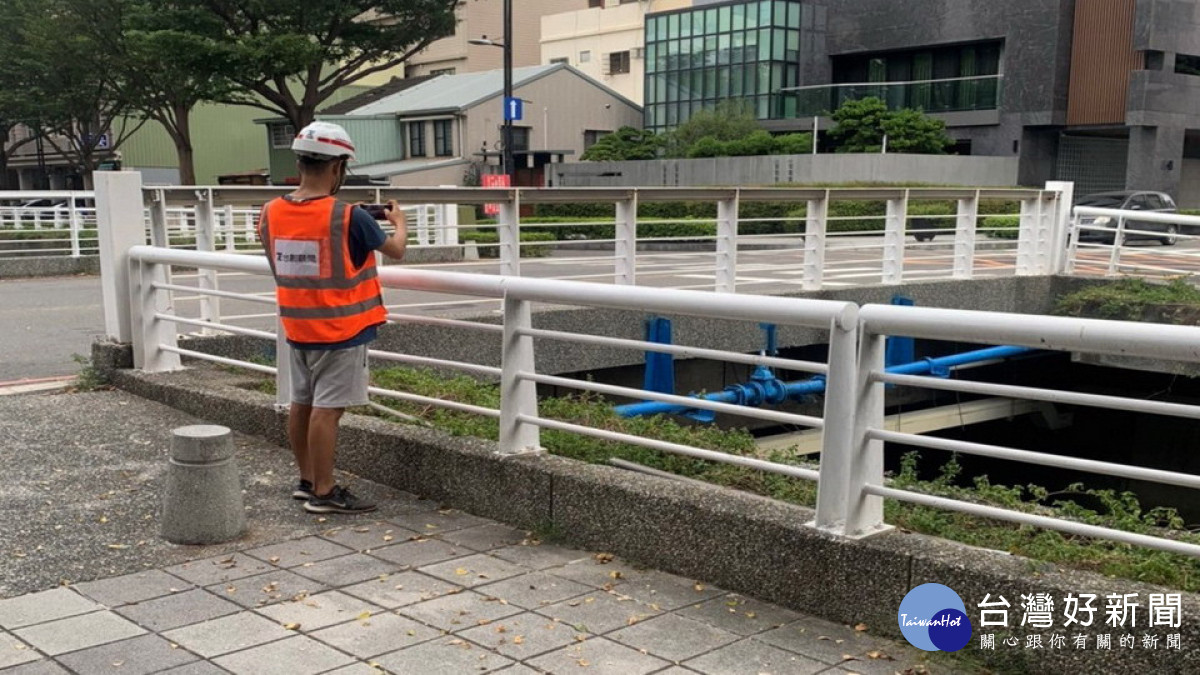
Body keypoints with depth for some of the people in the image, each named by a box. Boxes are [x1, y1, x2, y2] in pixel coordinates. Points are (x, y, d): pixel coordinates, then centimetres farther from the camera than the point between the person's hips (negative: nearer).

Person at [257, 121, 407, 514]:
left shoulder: (272, 213, -1)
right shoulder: (348, 217, -19)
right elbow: (395, 250, -4)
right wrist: (400, 222, 17)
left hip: (297, 328, 7)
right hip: (341, 331, -7)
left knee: (301, 404, 15)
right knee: (327, 408, -3)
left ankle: (307, 479, 27)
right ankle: (324, 492, 2)